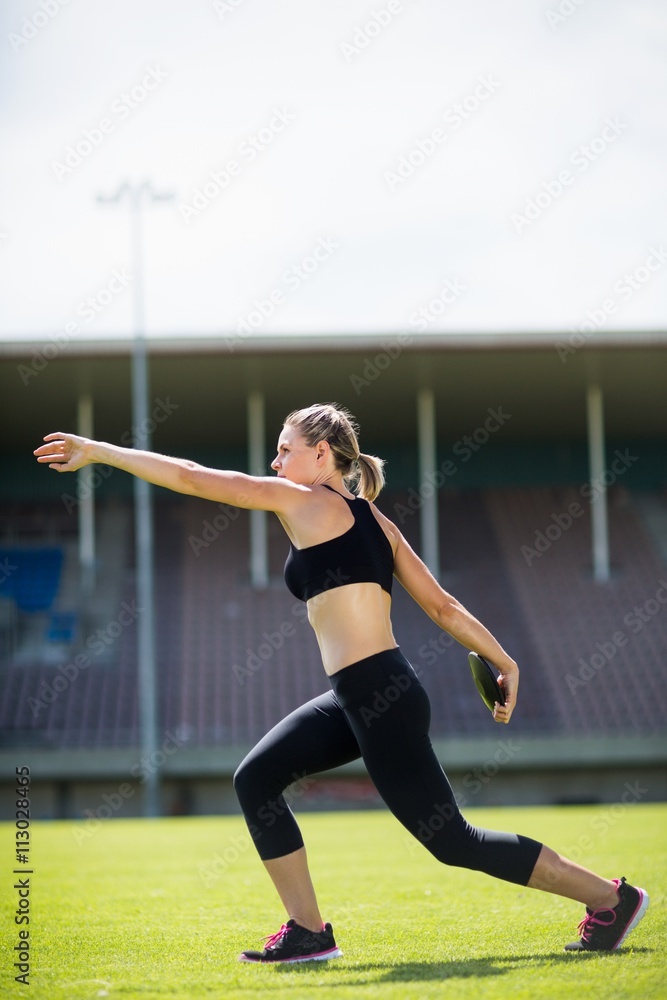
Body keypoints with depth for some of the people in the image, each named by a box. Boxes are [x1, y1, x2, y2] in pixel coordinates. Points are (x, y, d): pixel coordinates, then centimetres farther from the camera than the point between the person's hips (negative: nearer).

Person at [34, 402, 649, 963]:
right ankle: (308, 931, 9)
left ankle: (610, 897, 9)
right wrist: (504, 662, 20)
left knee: (451, 840, -1)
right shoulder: (373, 520, 16)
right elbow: (442, 605, 16)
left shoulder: (303, 500, -6)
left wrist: (99, 451, 1)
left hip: (383, 698, -10)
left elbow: (192, 478, -6)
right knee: (257, 779, 7)